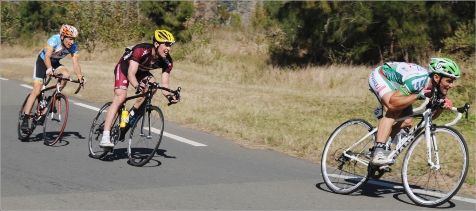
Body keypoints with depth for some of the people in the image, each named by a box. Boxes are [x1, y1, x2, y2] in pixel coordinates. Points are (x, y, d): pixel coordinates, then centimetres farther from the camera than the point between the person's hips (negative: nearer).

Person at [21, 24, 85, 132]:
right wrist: (49, 69, -59)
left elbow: (75, 62, -24)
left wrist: (79, 76, -41)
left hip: (55, 63, 4)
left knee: (66, 74, -28)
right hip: (42, 62, -4)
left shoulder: (73, 46, -19)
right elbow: (47, 57, -41)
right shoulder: (54, 40, -31)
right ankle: (25, 120, -10)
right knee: (36, 91, -13)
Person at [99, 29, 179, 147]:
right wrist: (137, 86, -62)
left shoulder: (167, 62, -22)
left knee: (153, 85, -25)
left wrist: (169, 96, -40)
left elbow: (164, 84, -20)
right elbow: (131, 74, -42)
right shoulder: (141, 50, -37)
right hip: (125, 67, -5)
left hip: (141, 71, 5)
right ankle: (105, 137, -29)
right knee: (120, 97, -22)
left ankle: (132, 113, -6)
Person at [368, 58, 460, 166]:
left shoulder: (436, 88, -15)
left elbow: (431, 116, -4)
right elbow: (392, 103, -43)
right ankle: (378, 153, -35)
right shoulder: (418, 80, -40)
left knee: (407, 122, -6)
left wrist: (442, 107, -23)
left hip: (395, 84, 8)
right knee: (394, 111, -32)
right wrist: (418, 95, -43)